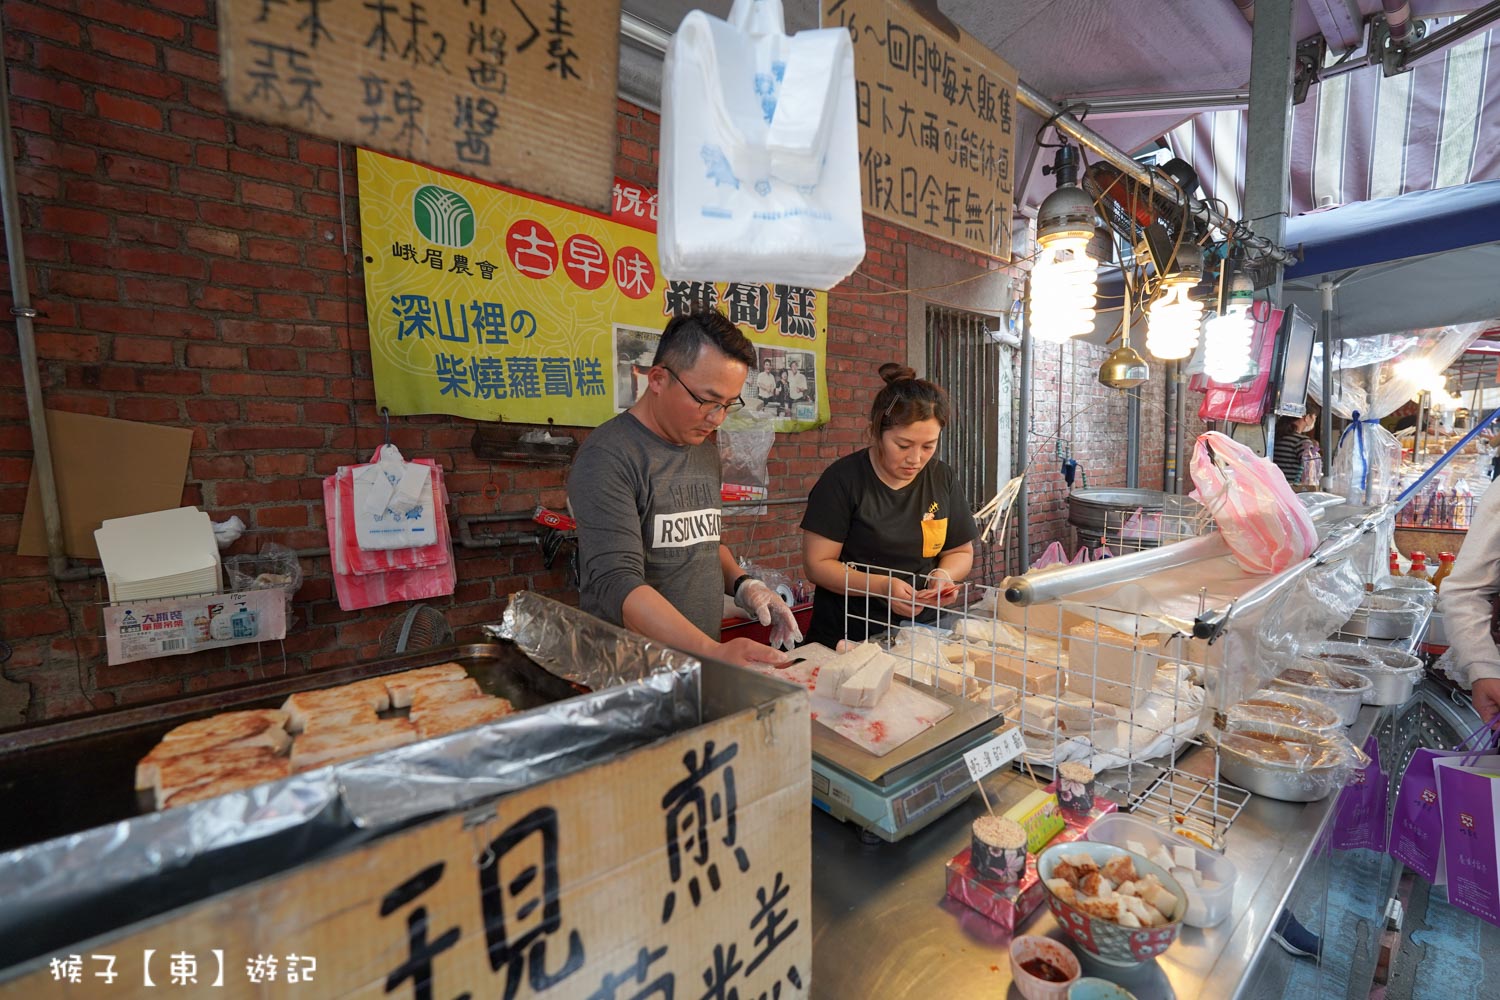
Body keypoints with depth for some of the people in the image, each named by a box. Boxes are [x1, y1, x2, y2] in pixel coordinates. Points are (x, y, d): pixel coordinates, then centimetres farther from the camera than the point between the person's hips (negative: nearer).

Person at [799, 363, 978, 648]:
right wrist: (881, 585, -22)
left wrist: (944, 575, -8)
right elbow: (817, 564, -10)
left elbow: (962, 552, 14)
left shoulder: (942, 479, 4)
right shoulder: (844, 479, -10)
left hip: (919, 633, 4)